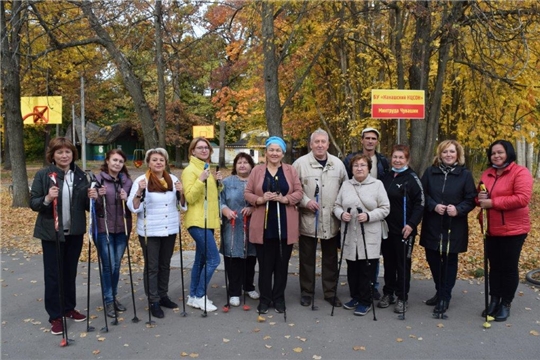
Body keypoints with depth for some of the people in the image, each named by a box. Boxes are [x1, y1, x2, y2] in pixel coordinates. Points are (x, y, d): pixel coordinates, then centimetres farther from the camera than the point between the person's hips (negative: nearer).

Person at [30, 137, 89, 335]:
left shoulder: (80, 175, 4)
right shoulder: (43, 175, -7)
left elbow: (85, 205, 9)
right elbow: (33, 203, -7)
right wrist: (47, 199, -27)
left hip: (74, 232, 4)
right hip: (51, 233, -3)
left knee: (70, 272, 14)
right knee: (53, 274, 3)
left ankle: (69, 308, 29)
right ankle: (55, 316, 13)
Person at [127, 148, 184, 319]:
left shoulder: (173, 179, 4)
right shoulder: (141, 180, -8)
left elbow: (183, 205, 8)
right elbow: (133, 207, -12)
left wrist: (181, 193, -11)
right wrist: (139, 192, -28)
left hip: (170, 229, 4)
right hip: (149, 231, -4)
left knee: (165, 265, 15)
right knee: (151, 267, 1)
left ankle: (163, 296, 28)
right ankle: (154, 302, 9)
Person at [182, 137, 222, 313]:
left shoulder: (207, 169, 16)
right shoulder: (190, 170, -11)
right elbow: (190, 198, -19)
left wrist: (217, 182, 3)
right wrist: (201, 180, -28)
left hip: (208, 221, 9)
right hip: (197, 222, -9)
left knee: (201, 260, 13)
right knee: (213, 259, -12)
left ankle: (193, 296, 22)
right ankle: (199, 296, 0)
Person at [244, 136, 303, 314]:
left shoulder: (290, 170, 7)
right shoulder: (257, 170, 6)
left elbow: (298, 192, 2)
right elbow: (248, 193, 4)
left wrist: (284, 199, -15)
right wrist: (261, 199, -15)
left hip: (285, 225, 1)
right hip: (264, 224, -1)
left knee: (282, 263, 8)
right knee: (265, 263, 4)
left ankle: (279, 298, 21)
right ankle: (265, 298, 18)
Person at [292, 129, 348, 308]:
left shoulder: (338, 164, 6)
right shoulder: (300, 163, -4)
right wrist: (305, 201, -16)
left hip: (331, 221, 3)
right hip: (308, 220, -3)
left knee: (330, 258, 13)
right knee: (307, 258, 8)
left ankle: (330, 292, 26)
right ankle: (306, 292, 22)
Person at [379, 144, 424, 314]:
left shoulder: (412, 178, -7)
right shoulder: (387, 176, 10)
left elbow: (420, 203, -11)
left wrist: (412, 224, -20)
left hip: (404, 229, -5)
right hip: (386, 228, 5)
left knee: (403, 263, 3)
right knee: (388, 261, 13)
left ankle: (402, 298, 14)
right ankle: (388, 294, 24)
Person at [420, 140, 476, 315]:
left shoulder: (465, 174, -2)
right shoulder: (430, 172, 4)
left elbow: (471, 199, -2)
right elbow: (422, 194, 2)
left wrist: (458, 209, -19)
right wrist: (434, 206, -14)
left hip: (454, 226, -2)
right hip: (432, 225, 3)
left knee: (449, 261, 5)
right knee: (432, 258, 10)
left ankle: (444, 297, 17)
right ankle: (440, 292, 30)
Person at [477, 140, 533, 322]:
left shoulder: (520, 172, -11)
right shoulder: (487, 174, 10)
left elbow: (522, 198, -23)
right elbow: (480, 197, 19)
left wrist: (493, 202, -22)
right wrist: (480, 197, -6)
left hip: (513, 229, -6)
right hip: (491, 230, 6)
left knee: (509, 267, 5)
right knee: (494, 266, 14)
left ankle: (506, 304, 19)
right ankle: (494, 300, 25)